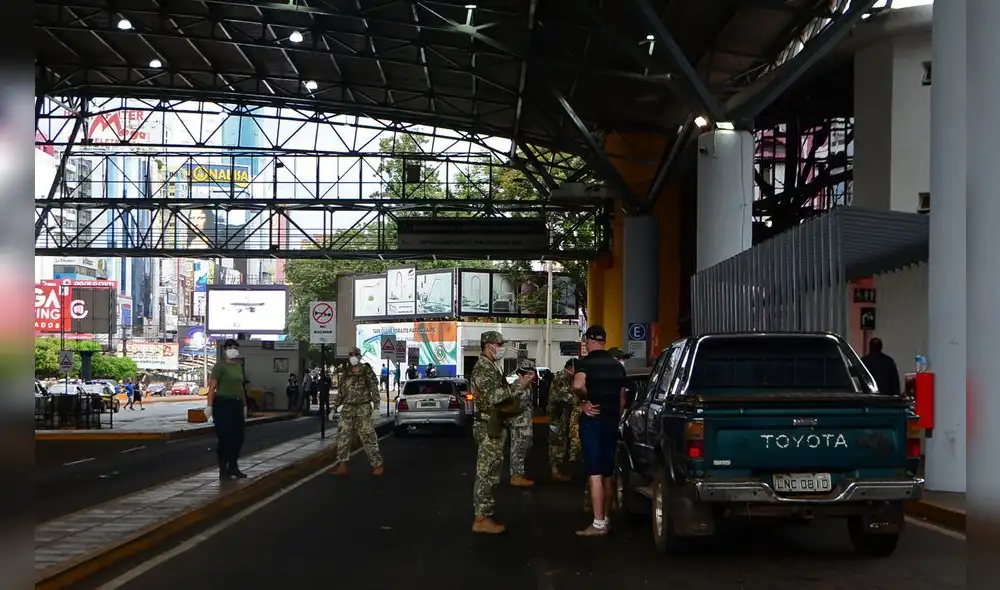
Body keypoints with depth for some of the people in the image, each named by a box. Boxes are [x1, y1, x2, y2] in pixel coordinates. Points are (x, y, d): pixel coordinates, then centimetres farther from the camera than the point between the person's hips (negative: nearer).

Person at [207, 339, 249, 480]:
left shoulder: (239, 366, 14)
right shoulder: (220, 366, -8)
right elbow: (212, 387, -13)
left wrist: (244, 405, 19)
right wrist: (209, 406, -19)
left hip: (237, 405, 7)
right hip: (223, 404, -7)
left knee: (238, 437, 9)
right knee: (225, 437, -4)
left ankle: (233, 467, 22)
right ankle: (223, 470, 4)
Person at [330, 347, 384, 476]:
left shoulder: (367, 372, -2)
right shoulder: (345, 374, 9)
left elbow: (375, 390, -5)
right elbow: (340, 393, 14)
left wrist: (376, 407, -15)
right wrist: (333, 408, 8)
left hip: (363, 409, -4)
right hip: (347, 409, 4)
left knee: (368, 437, -4)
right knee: (342, 437, 0)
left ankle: (377, 464, 4)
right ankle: (342, 465, 5)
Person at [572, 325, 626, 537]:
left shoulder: (584, 363, -10)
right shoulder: (617, 365, 11)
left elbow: (578, 385, -31)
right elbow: (622, 400, 15)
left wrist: (586, 401, -14)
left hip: (592, 421, -6)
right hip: (612, 422, 6)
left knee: (595, 474, -6)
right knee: (607, 474, 15)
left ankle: (598, 524, -8)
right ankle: (605, 519, 22)